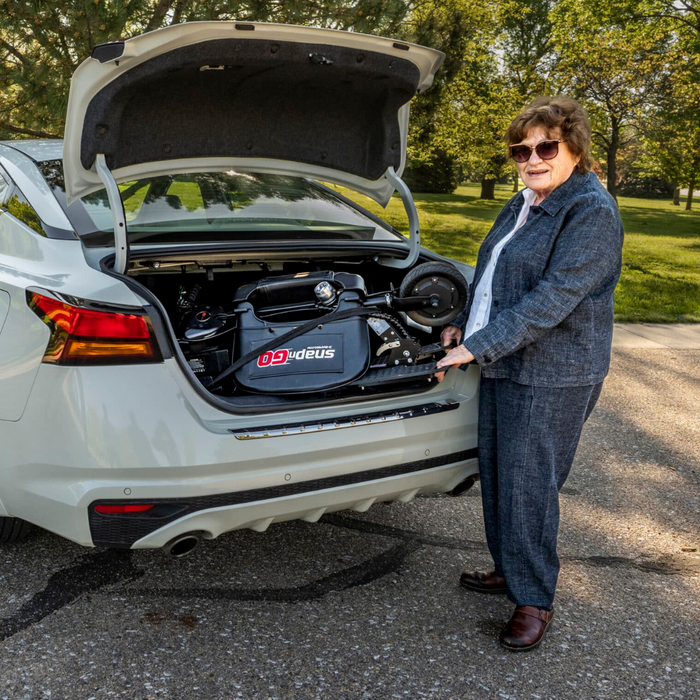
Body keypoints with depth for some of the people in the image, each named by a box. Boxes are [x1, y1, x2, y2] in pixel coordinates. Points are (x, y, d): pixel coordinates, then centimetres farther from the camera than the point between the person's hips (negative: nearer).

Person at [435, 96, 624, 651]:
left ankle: (535, 600, 16)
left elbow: (551, 299, -25)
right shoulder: (523, 205, 11)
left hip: (551, 377, -9)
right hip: (502, 366, 9)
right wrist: (464, 325, 15)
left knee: (528, 486, -1)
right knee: (497, 475, 17)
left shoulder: (592, 214, -17)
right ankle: (509, 569, 35)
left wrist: (477, 347, -25)